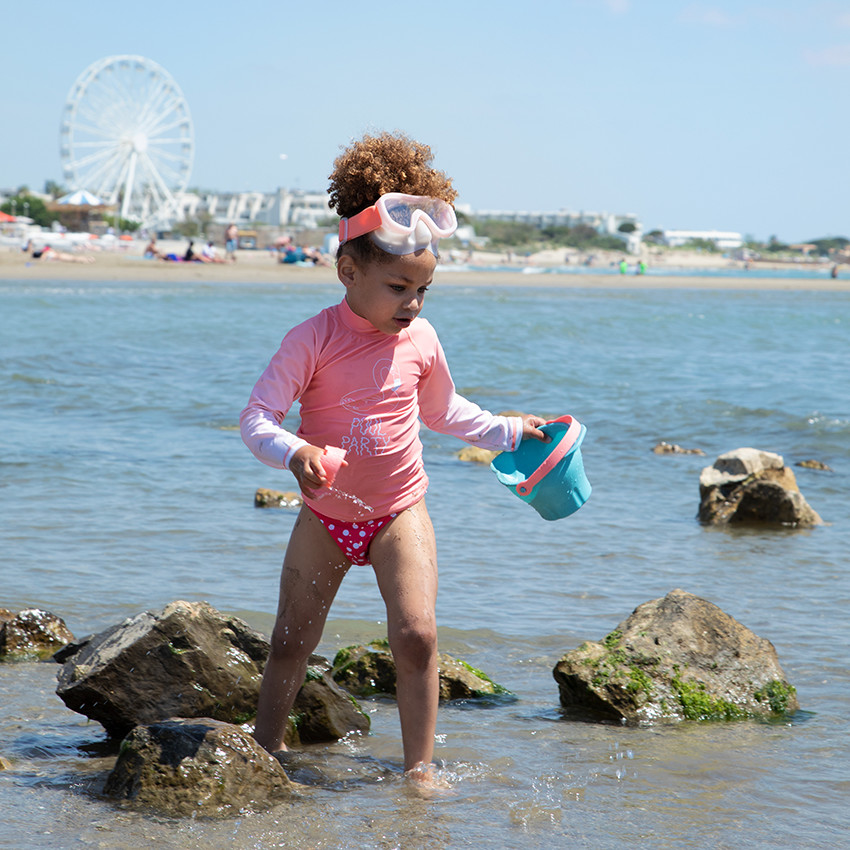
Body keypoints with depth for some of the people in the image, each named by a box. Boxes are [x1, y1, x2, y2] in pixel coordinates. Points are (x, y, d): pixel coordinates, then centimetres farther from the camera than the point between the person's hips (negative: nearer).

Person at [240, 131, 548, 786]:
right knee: (292, 641, 7)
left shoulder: (420, 340, -4)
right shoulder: (313, 339, -16)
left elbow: (441, 410, 17)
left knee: (416, 636, -13)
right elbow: (256, 418, -22)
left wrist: (505, 431, 14)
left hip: (398, 514, 1)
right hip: (325, 514, -1)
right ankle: (268, 747, 26)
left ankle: (420, 764, -2)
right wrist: (294, 453, -41)